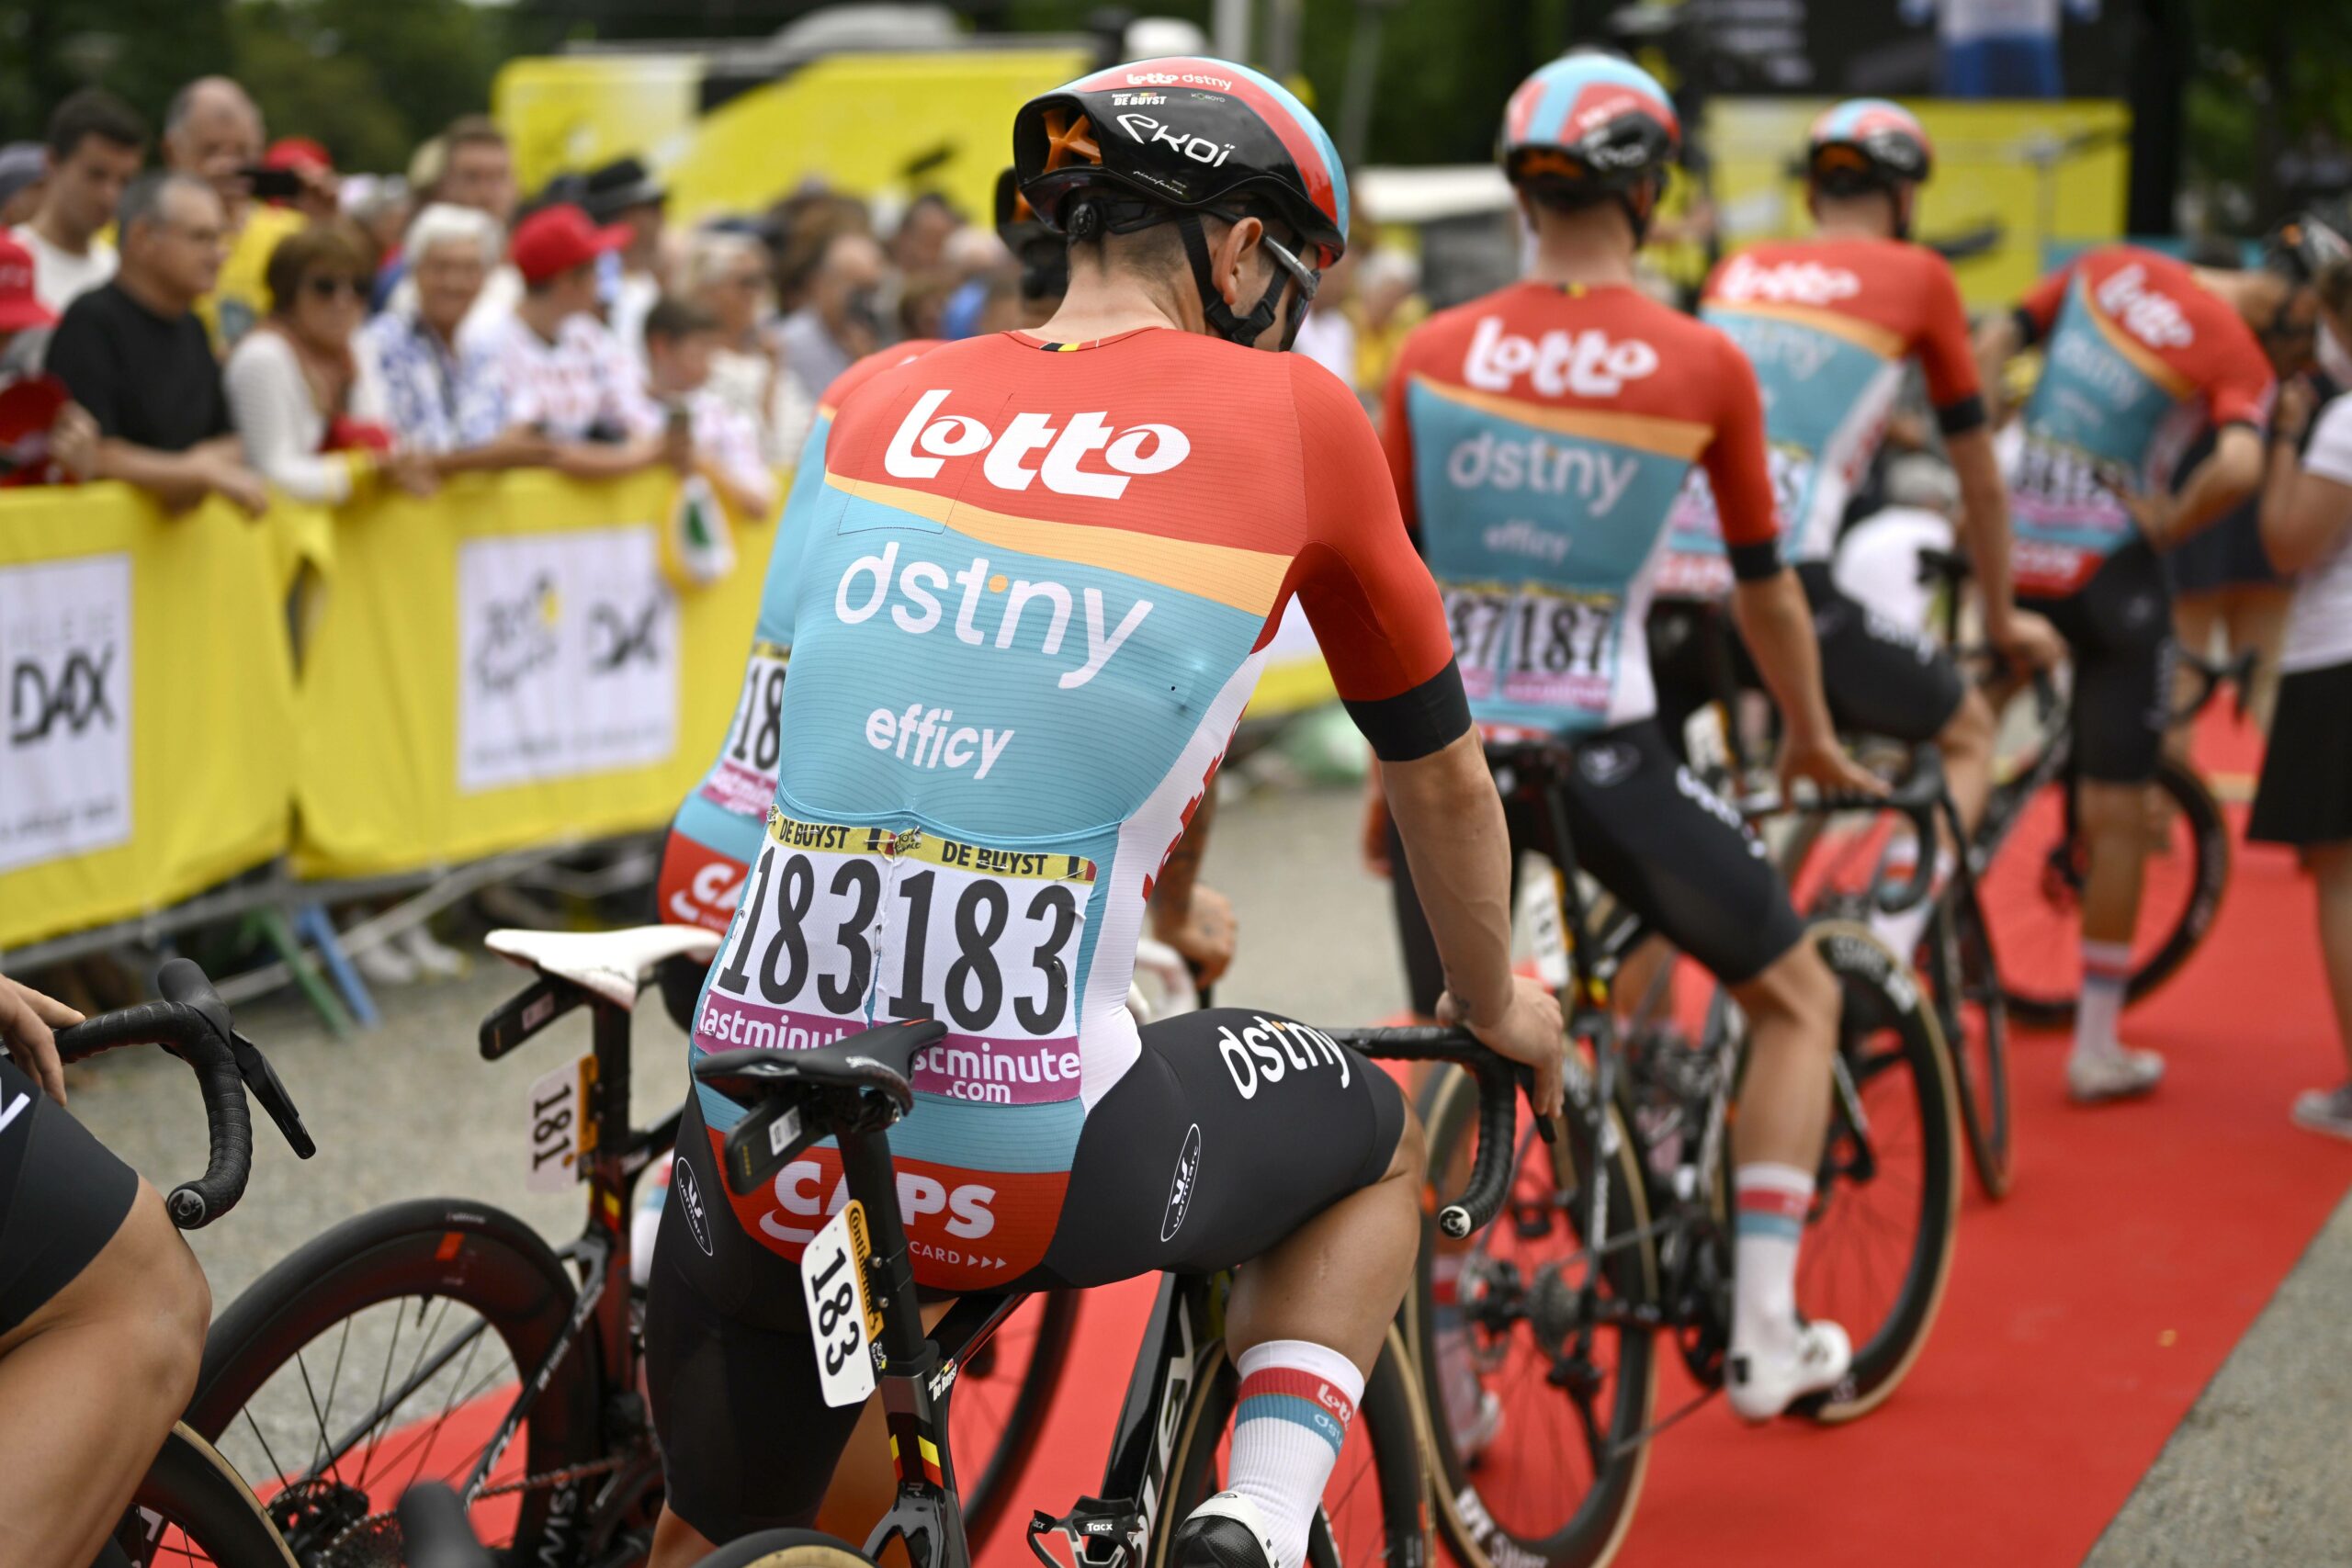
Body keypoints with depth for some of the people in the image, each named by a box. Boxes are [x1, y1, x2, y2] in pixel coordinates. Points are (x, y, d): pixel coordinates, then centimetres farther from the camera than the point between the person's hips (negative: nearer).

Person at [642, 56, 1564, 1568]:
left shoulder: (885, 405, 12)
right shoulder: (1295, 419, 2)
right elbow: (1444, 778, 14)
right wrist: (1498, 1005, 34)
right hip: (1033, 1167, -3)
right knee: (1377, 1137, 27)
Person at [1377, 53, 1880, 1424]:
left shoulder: (1434, 357, 3)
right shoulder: (1704, 364, -4)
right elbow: (1765, 590, 7)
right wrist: (1815, 743, 23)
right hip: (1607, 758, -3)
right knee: (1798, 995, 18)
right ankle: (1766, 1334, 14)